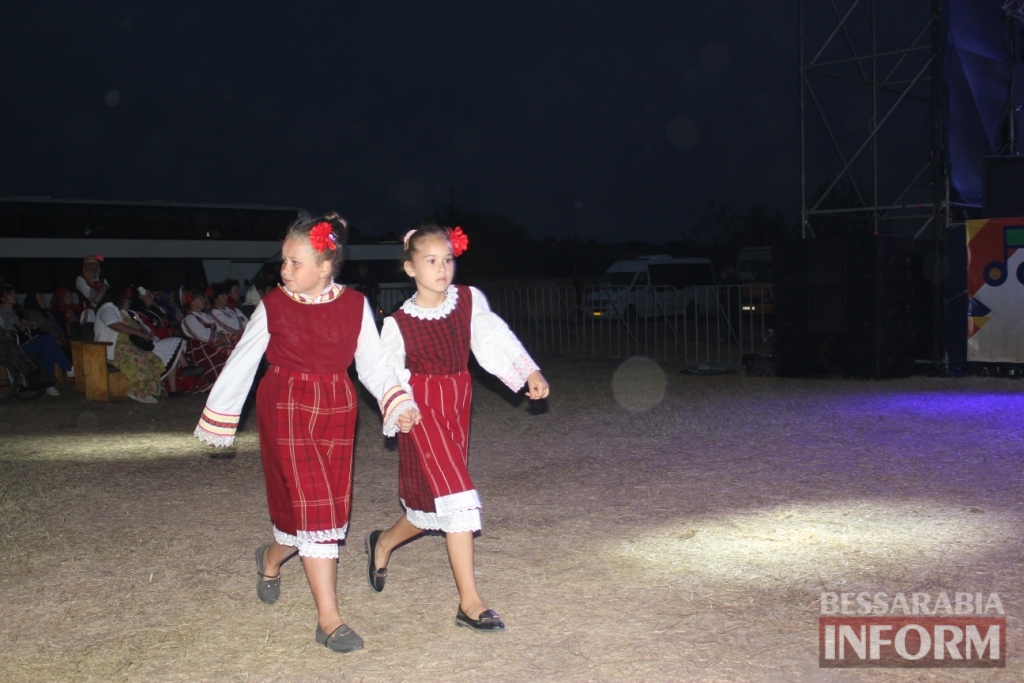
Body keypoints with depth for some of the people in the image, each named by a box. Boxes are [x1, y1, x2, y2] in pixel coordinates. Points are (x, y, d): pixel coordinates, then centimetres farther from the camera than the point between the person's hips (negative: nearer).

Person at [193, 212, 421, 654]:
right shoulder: (273, 307, -6)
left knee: (329, 508, 11)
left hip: (335, 413, 3)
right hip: (286, 413, -3)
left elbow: (373, 365, 1)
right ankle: (329, 620, -2)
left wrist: (398, 405, -14)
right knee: (312, 508, -8)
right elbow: (241, 363, 2)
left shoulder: (355, 306, -2)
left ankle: (272, 558, 44)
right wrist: (217, 420, 7)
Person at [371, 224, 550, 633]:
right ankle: (470, 603, -8)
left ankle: (383, 543, 44)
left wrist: (531, 373, -15)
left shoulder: (470, 300, -1)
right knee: (456, 496, -14)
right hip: (423, 410, -5)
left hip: (458, 406, 5)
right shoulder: (399, 323, -9)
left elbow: (495, 341, -5)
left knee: (434, 503, 14)